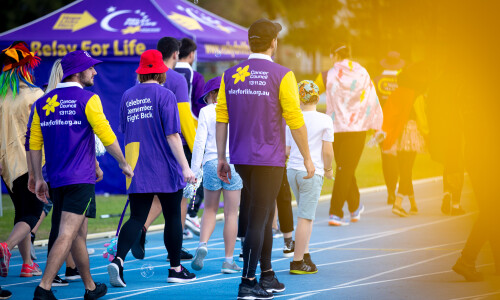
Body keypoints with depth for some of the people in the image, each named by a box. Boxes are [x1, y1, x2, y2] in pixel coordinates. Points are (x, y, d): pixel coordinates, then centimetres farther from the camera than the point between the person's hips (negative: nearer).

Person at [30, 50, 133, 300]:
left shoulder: (43, 103, 9)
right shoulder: (87, 99, -8)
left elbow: (34, 143, 10)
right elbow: (107, 137, -9)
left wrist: (38, 178, 15)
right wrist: (124, 164, 5)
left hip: (56, 178, 7)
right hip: (80, 179, -7)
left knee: (79, 235, 17)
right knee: (67, 235, -9)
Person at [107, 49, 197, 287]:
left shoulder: (127, 96, 7)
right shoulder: (164, 95, -9)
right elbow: (172, 135, -14)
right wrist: (185, 167, -12)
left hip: (136, 171, 4)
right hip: (166, 170, -4)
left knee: (137, 218, 4)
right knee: (173, 217, 9)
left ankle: (118, 259, -17)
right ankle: (175, 269, 16)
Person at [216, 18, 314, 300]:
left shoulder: (230, 75, 5)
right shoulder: (281, 75, -9)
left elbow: (221, 117, 5)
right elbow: (295, 120, -9)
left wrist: (221, 158, 10)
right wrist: (307, 158, 0)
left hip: (240, 159, 6)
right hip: (269, 160, -6)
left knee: (265, 214, 18)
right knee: (258, 218, -3)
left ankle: (267, 276, 25)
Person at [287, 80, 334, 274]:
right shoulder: (324, 120, -6)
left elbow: (287, 149, 10)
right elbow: (327, 151, -7)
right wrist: (328, 169, 10)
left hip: (292, 170, 5)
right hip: (312, 172, -5)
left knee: (307, 215, 17)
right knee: (305, 217, -3)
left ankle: (305, 256, 13)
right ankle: (297, 262, -2)